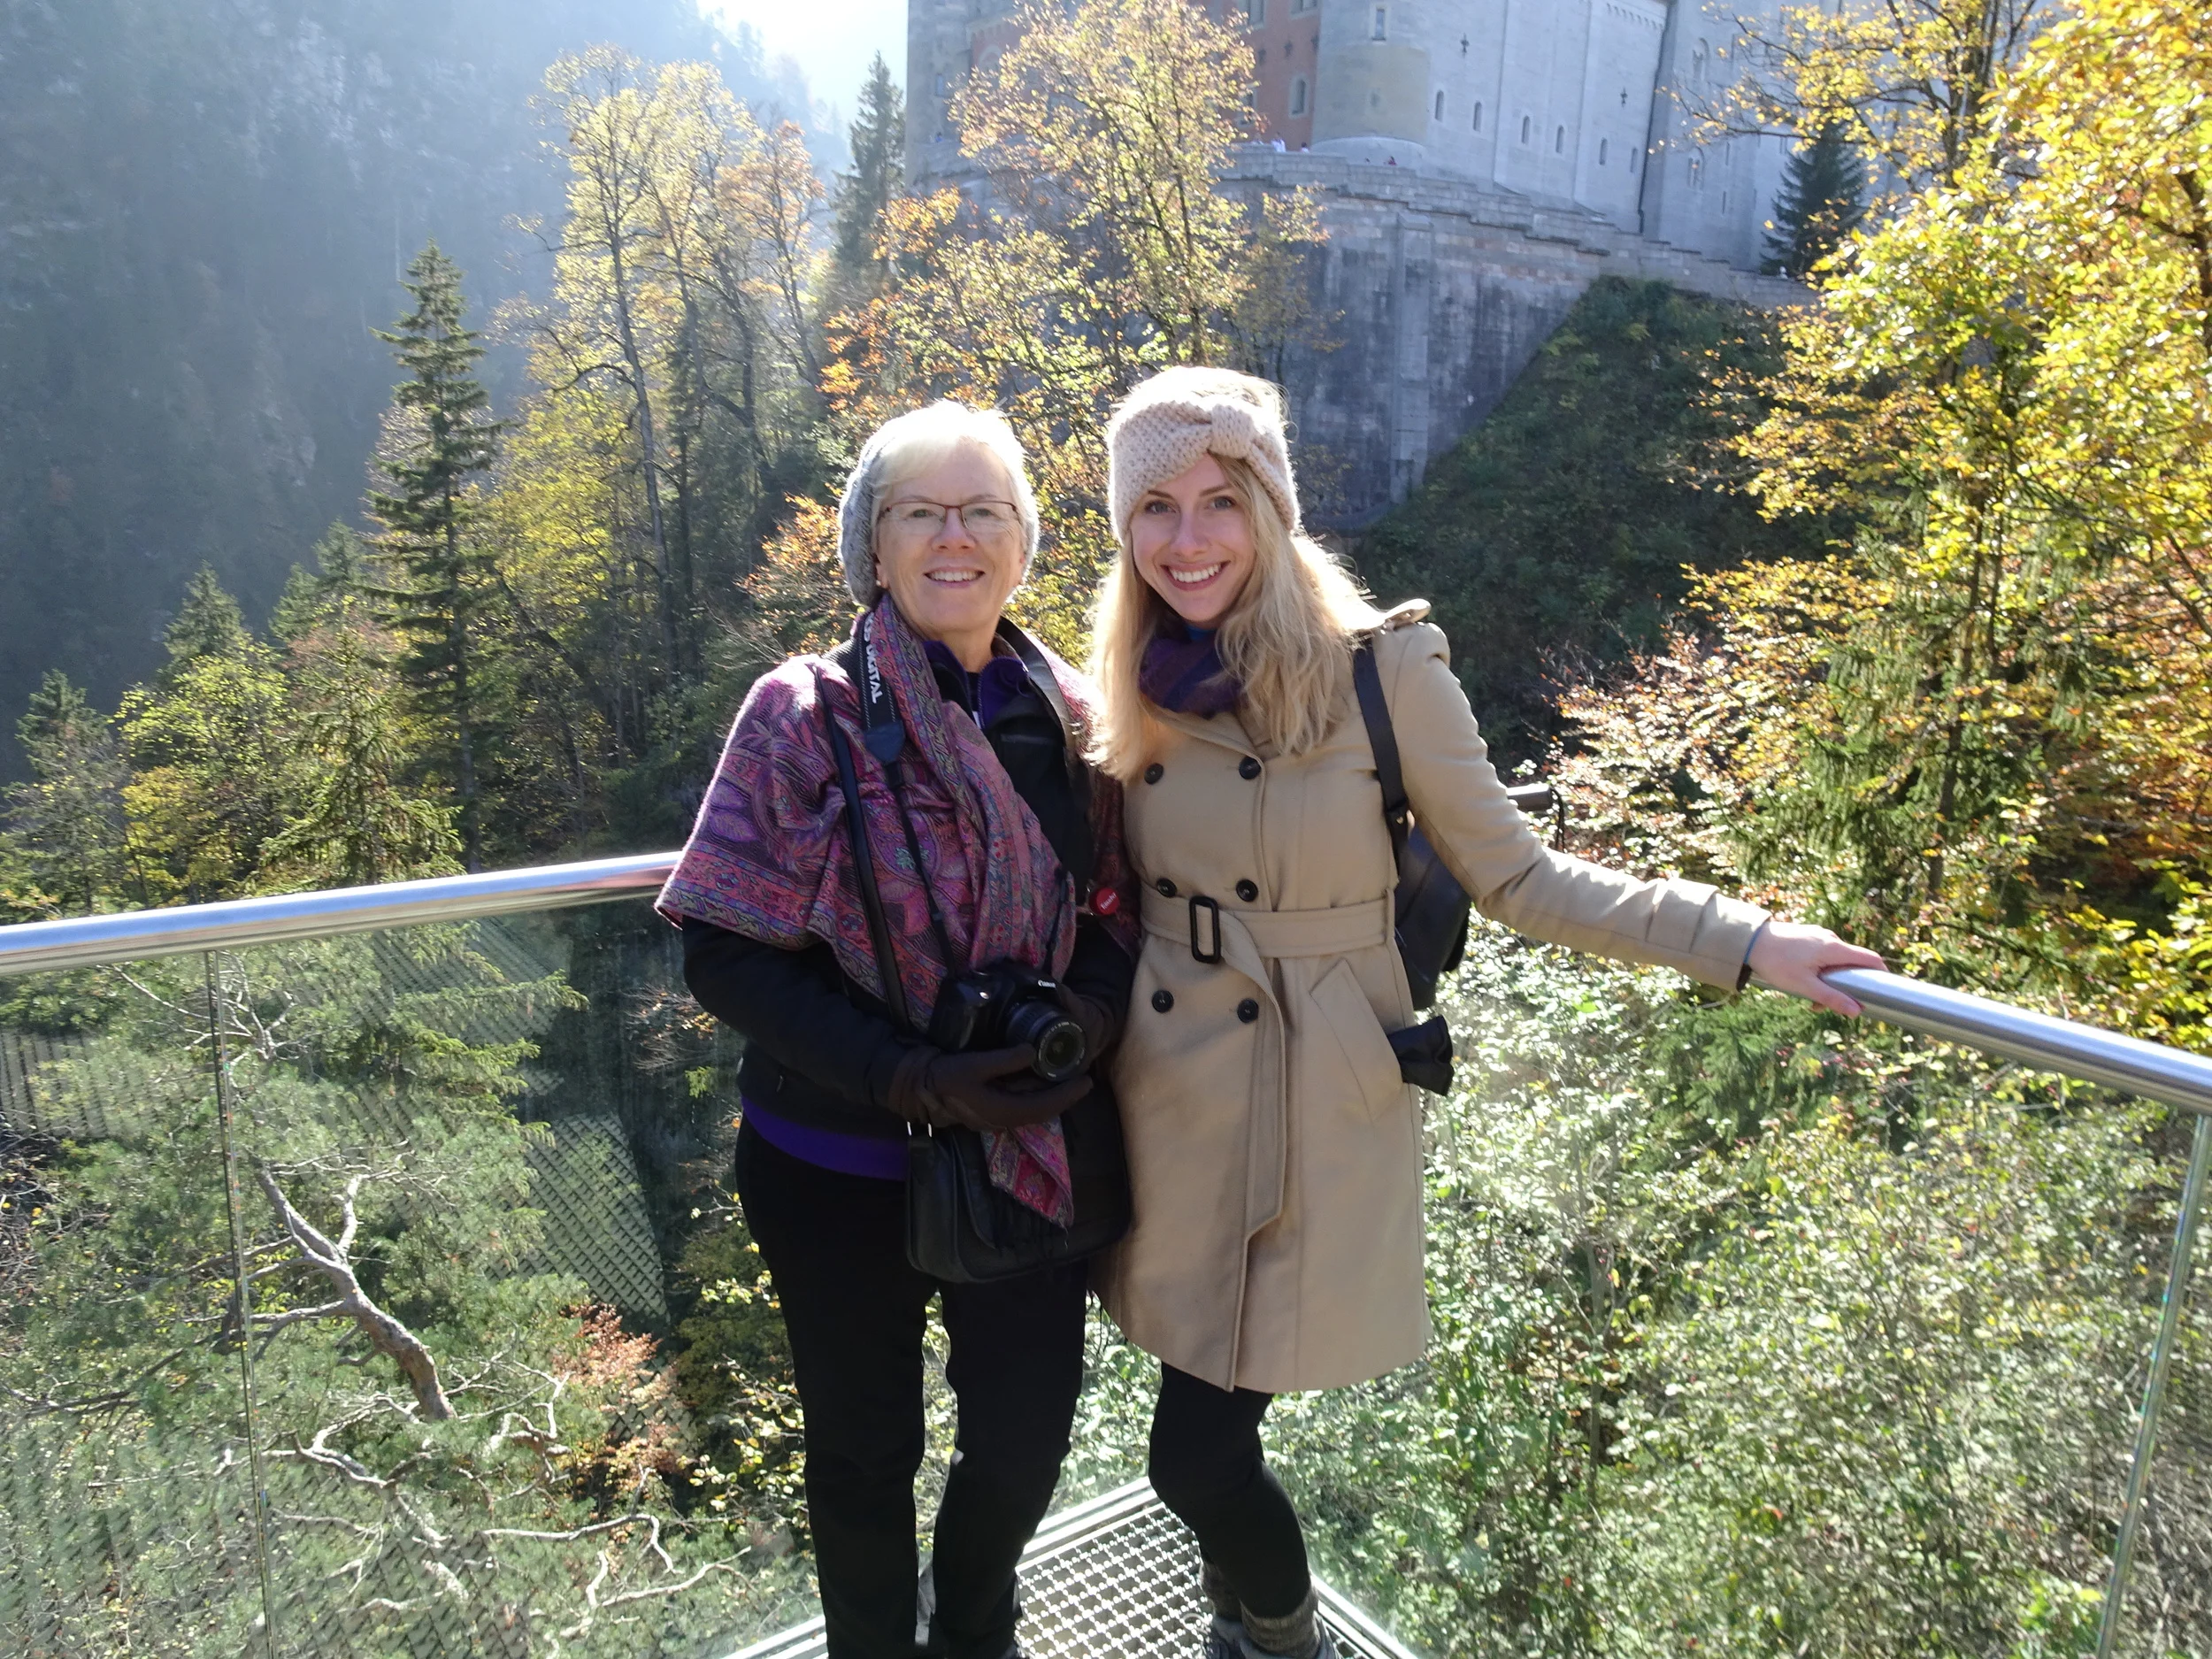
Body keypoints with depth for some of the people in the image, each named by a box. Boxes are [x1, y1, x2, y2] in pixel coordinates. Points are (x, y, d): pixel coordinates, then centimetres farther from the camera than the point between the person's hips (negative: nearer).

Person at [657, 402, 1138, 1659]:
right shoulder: (806, 716, -13)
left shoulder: (1069, 717, -2)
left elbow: (1119, 911, 5)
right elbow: (729, 956, -15)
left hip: (1033, 1156, 3)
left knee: (1027, 1437, 17)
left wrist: (1090, 1014, -18)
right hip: (842, 1166, -3)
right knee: (867, 1452, 18)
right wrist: (912, 1079, -25)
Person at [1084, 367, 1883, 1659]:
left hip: (1319, 1110, -4)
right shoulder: (1133, 692, 0)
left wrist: (1741, 942, -15)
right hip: (1170, 1102, 5)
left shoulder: (1380, 666, -14)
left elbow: (1512, 874, -9)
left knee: (1198, 1456, 2)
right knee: (1205, 1439, 17)